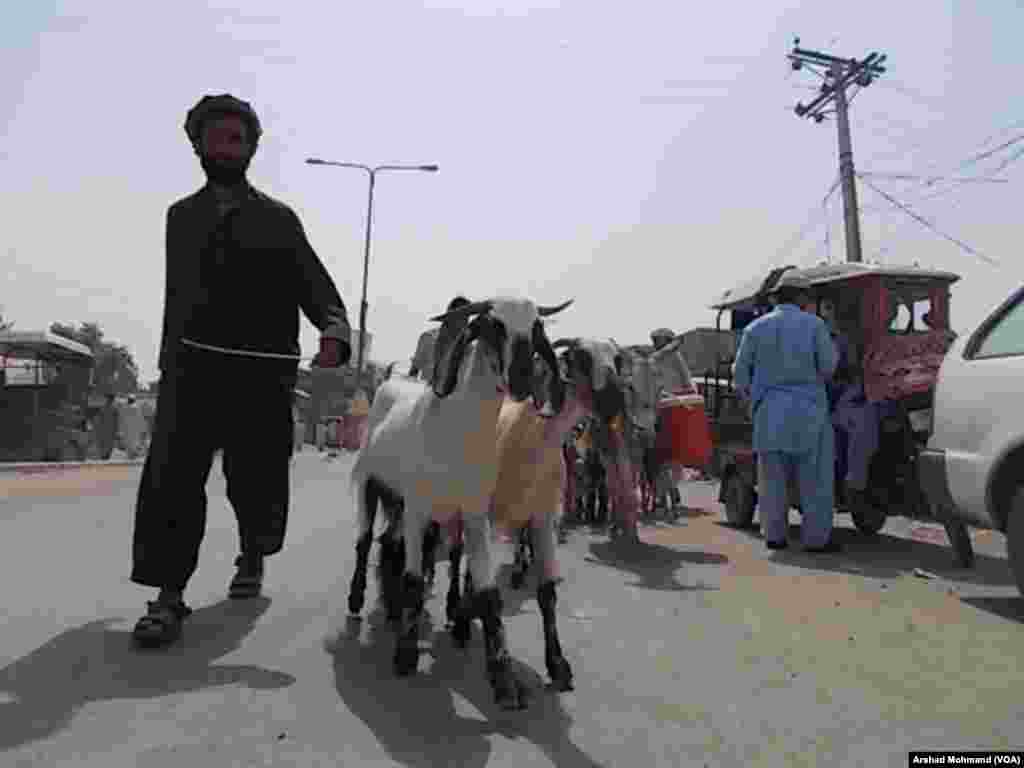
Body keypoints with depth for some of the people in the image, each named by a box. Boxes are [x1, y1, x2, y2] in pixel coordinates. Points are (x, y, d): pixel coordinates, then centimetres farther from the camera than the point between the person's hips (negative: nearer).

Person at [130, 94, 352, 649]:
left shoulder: (277, 219, 8)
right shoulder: (181, 216, 18)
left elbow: (315, 286, -2)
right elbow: (176, 298, 23)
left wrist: (333, 330, -23)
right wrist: (168, 362, 22)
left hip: (265, 372, -2)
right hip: (193, 366, 2)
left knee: (256, 478, 4)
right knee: (173, 474, -11)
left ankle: (252, 556, 33)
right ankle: (169, 593, -2)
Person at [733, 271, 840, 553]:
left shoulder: (756, 328, 5)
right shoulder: (814, 324, -2)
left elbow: (741, 373, 4)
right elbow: (827, 368, -2)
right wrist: (832, 347, 18)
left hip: (770, 412, 3)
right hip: (808, 410, -2)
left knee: (772, 477, 8)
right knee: (815, 477, 5)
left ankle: (774, 535, 13)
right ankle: (816, 538, 8)